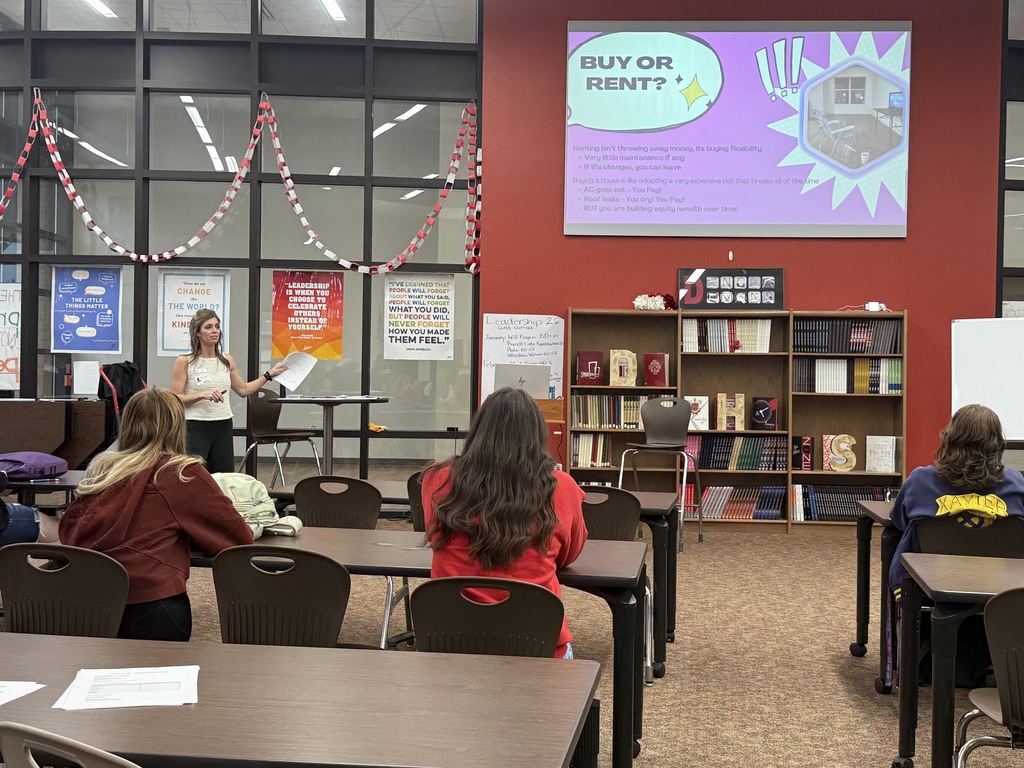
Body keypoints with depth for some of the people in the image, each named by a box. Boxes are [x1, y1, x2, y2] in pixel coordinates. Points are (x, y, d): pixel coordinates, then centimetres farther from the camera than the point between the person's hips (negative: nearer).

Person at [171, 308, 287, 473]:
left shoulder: (227, 360, 10)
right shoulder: (184, 362, -5)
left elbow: (243, 389, 22)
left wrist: (269, 374, 18)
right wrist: (202, 395, -21)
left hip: (223, 427, 5)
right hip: (196, 427, -5)